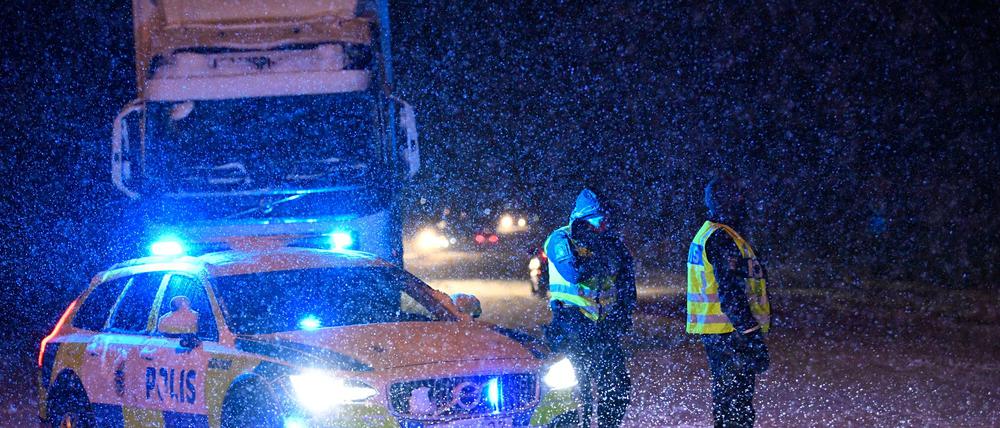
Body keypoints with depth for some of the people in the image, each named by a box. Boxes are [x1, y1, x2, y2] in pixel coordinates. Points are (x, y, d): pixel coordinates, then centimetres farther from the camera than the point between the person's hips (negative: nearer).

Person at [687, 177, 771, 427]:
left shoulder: (705, 235, 16)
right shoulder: (722, 239, -17)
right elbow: (731, 293, -23)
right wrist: (751, 334, -23)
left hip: (713, 331, 10)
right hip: (729, 332, -10)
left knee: (724, 399, 16)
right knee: (738, 406, -9)